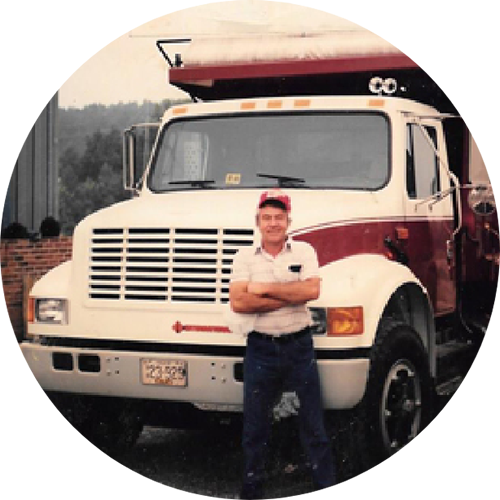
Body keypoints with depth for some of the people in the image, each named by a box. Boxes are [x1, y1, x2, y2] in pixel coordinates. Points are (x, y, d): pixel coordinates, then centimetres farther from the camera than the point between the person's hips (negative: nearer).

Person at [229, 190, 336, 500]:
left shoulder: (304, 251, 3)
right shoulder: (245, 257, 3)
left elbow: (312, 290, -13)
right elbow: (238, 302, -10)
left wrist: (266, 289, -11)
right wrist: (290, 297, -12)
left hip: (299, 346, -1)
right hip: (260, 349, 1)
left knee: (313, 422, 4)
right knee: (255, 426, 7)